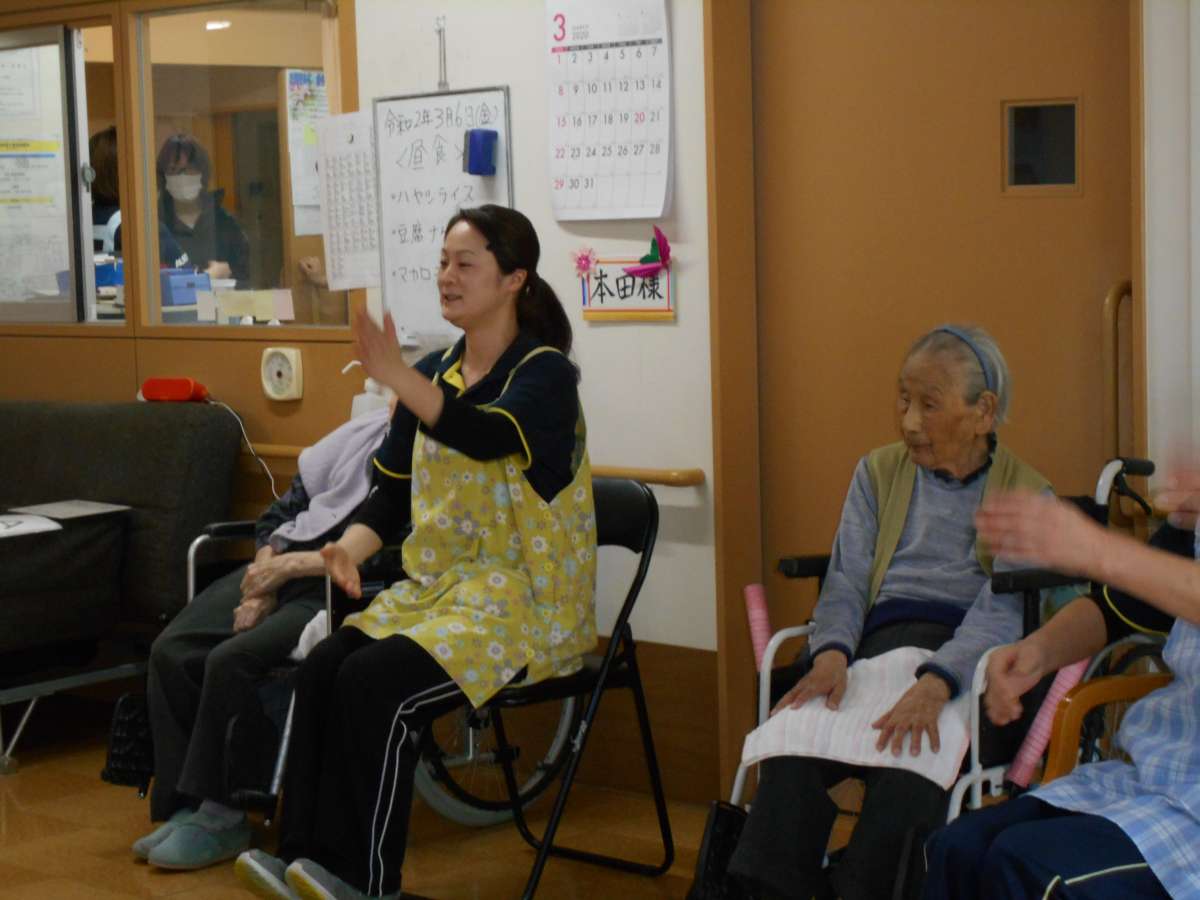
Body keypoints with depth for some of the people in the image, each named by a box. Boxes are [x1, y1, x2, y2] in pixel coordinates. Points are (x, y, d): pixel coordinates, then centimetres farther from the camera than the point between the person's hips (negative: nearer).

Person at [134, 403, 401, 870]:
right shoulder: (359, 434, 10)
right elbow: (280, 514, 15)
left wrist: (294, 564, -16)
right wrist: (262, 587, -1)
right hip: (283, 573, 7)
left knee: (232, 660, -27)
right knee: (170, 652, -11)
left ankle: (219, 818, -10)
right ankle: (185, 808, -4)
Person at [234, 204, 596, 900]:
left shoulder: (544, 372, -9)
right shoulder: (435, 375, 12)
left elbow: (489, 437, -31)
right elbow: (392, 491, 11)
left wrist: (395, 377, -43)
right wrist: (351, 546, -10)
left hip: (525, 600, -6)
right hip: (438, 585, 6)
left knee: (374, 684, -26)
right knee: (322, 669, -19)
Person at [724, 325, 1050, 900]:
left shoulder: (1027, 496, 8)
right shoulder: (878, 473, 21)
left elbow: (1001, 611, -6)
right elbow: (846, 580, 11)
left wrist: (935, 683, -26)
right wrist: (832, 651, -13)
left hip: (967, 660, -3)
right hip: (878, 643, 3)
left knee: (911, 752, -37)